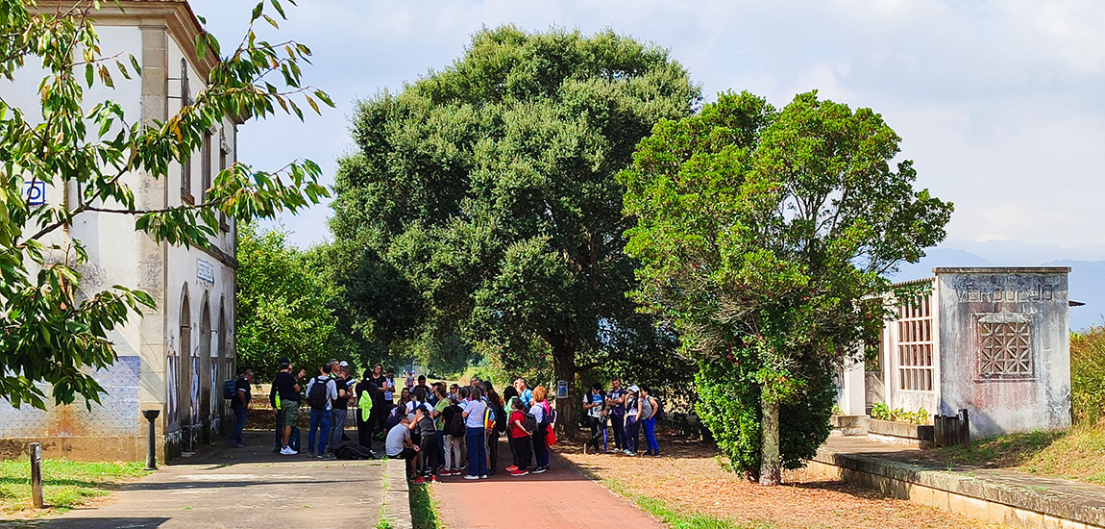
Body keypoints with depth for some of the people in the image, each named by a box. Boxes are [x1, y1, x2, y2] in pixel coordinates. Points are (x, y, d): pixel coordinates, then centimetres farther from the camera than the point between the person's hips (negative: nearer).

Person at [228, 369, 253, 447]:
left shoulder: (239, 380, 19)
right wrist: (245, 403, -17)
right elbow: (241, 393, -27)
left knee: (239, 422, 16)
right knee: (241, 423, -11)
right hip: (240, 405, -11)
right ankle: (232, 439, -17)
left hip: (235, 405, 11)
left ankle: (239, 440, 21)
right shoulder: (244, 381, -14)